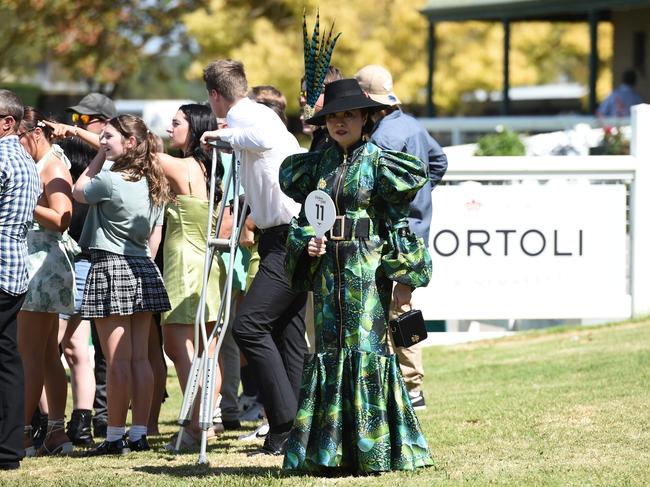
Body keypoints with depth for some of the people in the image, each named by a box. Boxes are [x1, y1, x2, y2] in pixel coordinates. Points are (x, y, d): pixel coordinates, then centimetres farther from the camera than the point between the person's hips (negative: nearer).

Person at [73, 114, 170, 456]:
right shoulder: (154, 183, 9)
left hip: (110, 267, -7)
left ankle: (115, 437, -4)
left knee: (117, 359, -6)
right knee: (140, 357, 7)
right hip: (143, 271, 7)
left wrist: (99, 157, 5)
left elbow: (79, 192, 4)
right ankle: (139, 434, 8)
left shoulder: (110, 180, -14)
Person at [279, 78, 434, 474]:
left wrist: (404, 278, -8)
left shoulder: (379, 162, -3)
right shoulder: (318, 164, 11)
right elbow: (305, 218, 15)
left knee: (366, 348, -5)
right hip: (327, 267, 5)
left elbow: (398, 222, -4)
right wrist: (308, 244, -7)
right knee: (328, 349, 5)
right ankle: (329, 450, 10)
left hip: (367, 269, -5)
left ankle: (374, 451, 0)